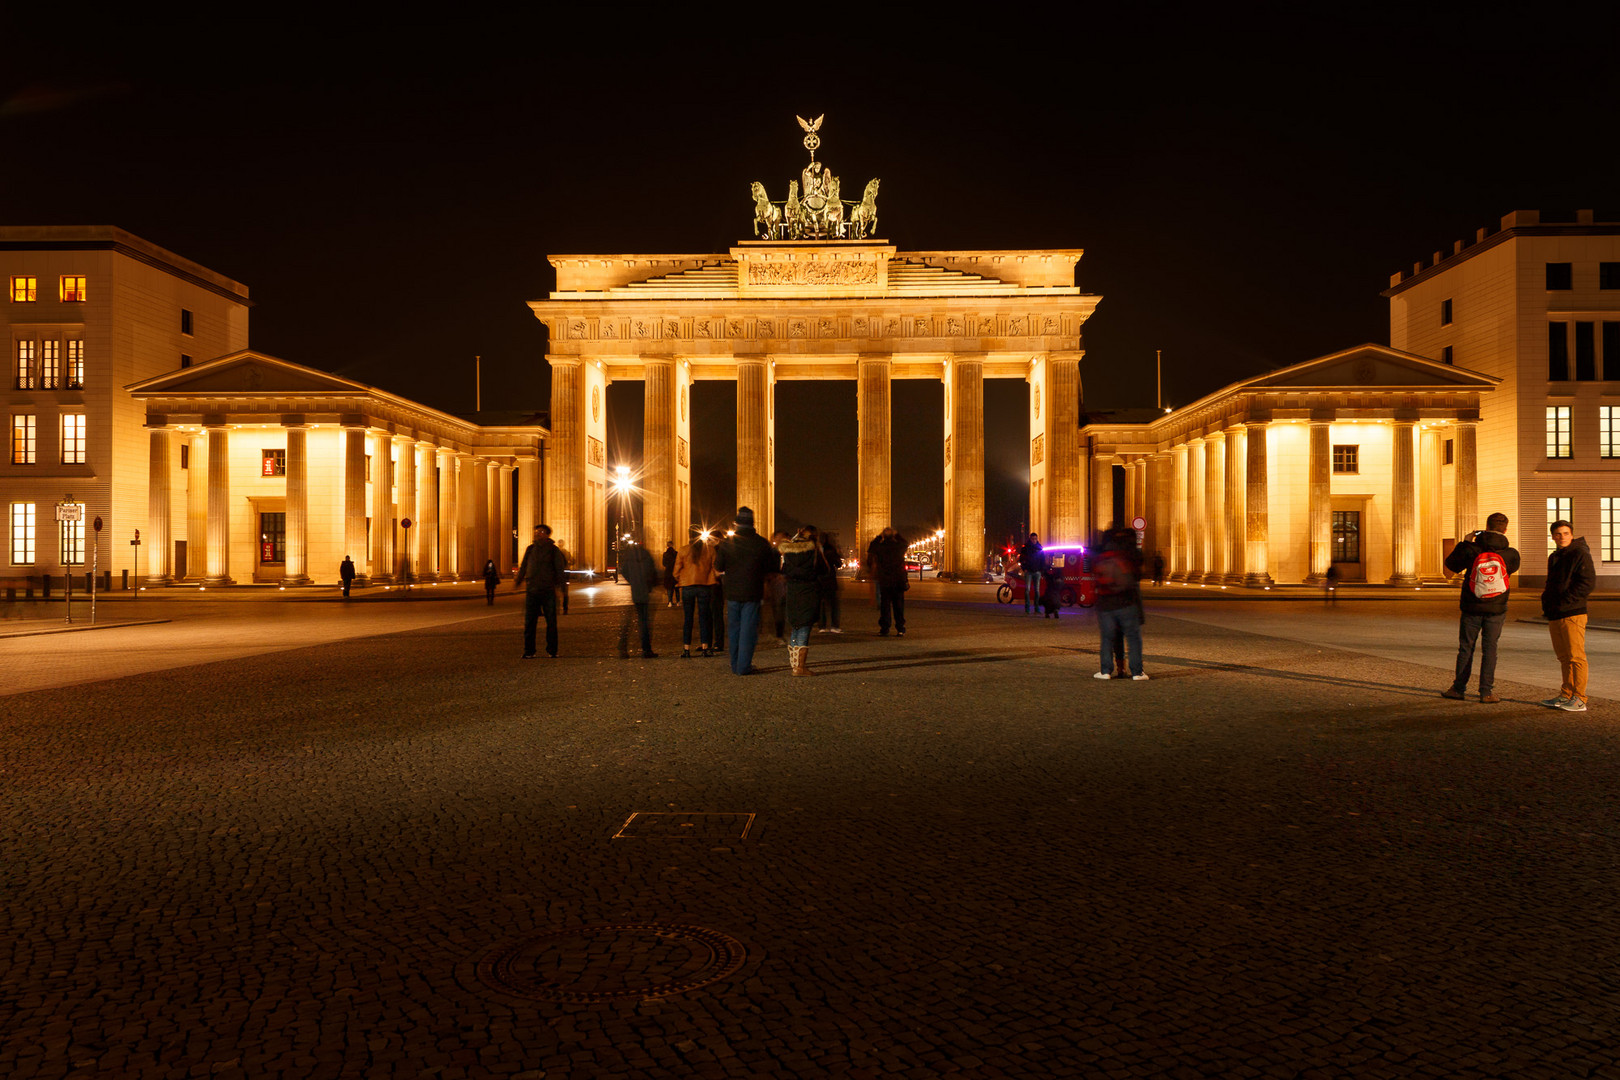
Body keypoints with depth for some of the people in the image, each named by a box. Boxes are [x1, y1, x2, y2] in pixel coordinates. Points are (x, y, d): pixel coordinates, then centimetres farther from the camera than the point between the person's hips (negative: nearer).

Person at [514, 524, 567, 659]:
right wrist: (517, 581, 16)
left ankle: (552, 650, 9)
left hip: (548, 590, -2)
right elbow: (523, 567, 20)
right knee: (529, 621, 1)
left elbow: (560, 568, 3)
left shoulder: (554, 550, 3)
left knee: (551, 621, 0)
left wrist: (559, 584, -4)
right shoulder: (530, 549, 12)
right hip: (532, 590, 2)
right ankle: (529, 651, 8)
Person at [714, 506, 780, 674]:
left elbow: (718, 567, 2)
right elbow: (774, 567, 1)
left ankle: (735, 666, 17)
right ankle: (744, 666, 1)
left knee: (733, 629, 12)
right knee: (748, 630, 2)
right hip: (752, 594, -2)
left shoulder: (727, 542, -4)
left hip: (732, 593, 2)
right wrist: (776, 554, 20)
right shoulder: (761, 543, -6)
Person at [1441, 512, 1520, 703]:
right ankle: (1486, 692, 4)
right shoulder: (1510, 554, -7)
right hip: (1496, 609, 0)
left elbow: (1451, 564, 4)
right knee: (1489, 649, 6)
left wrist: (1465, 542, 11)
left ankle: (1458, 689, 15)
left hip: (1471, 608, 0)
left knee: (1465, 648, 9)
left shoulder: (1472, 550, -10)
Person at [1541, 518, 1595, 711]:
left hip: (1573, 614, -8)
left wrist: (1565, 602, -17)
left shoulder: (1580, 554, -6)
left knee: (1576, 657, -6)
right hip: (1555, 616, 8)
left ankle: (1579, 700, -3)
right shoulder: (1554, 557, 19)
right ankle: (1566, 696, 18)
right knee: (1564, 658, 13)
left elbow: (1588, 582, -14)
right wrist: (1547, 602, 14)